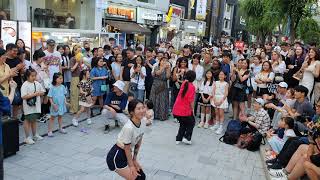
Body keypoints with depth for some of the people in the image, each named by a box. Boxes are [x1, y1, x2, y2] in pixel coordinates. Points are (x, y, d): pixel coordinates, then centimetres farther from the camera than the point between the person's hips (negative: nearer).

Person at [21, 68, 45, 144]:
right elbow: (23, 96, -22)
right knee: (28, 121, 4)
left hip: (36, 105, 6)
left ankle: (35, 135, 31)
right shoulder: (25, 85, -14)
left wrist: (39, 93, -11)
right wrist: (34, 94, -23)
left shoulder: (37, 83, 4)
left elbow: (42, 92, 11)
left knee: (34, 120, 18)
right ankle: (27, 137, 13)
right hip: (28, 106, -6)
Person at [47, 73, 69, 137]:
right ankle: (49, 131, 12)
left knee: (60, 117, 19)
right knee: (52, 118, 6)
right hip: (55, 105, -4)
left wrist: (65, 102, -2)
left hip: (61, 105, 4)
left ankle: (60, 128, 34)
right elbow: (50, 97, -11)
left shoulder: (62, 87, -2)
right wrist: (53, 104, -19)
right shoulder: (52, 88, -14)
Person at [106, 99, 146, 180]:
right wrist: (131, 166, -9)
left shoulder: (143, 123, -8)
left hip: (126, 155, 8)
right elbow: (127, 149, -20)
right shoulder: (129, 127, -31)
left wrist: (134, 159, 7)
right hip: (116, 157, -8)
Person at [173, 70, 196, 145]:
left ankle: (178, 139, 22)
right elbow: (191, 101, -16)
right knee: (191, 123, 20)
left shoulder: (184, 83, 4)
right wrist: (192, 109, -6)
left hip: (176, 110, 6)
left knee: (183, 124, 27)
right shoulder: (192, 87, -14)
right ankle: (186, 137, 8)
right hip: (185, 111, -6)